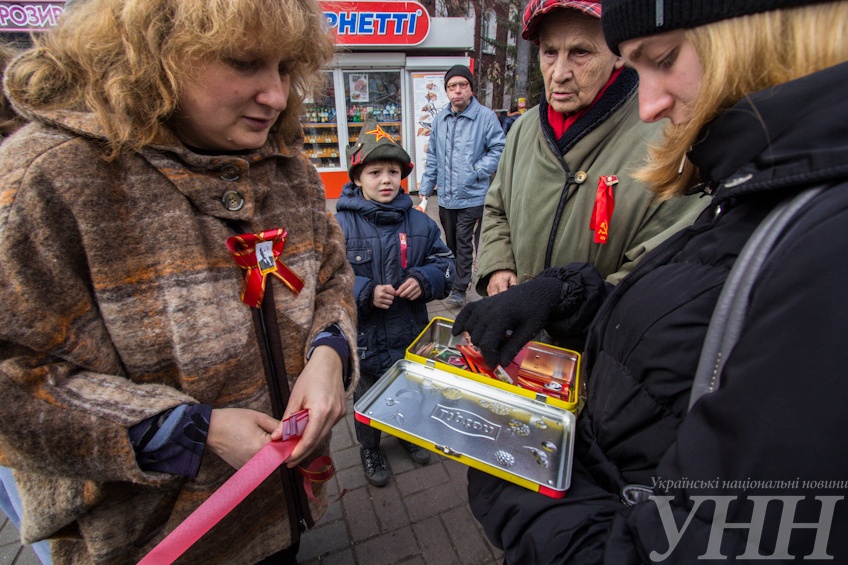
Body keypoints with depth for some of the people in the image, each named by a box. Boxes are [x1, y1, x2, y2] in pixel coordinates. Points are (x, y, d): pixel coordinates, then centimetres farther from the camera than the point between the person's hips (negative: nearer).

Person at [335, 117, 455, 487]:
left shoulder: (419, 223, -4)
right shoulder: (341, 225, -15)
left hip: (411, 335, 3)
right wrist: (366, 293, -28)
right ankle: (369, 450, 48)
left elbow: (445, 263, 2)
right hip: (365, 340, -3)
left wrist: (424, 279, -18)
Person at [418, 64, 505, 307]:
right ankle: (458, 278, 35)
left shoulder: (485, 116, -6)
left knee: (465, 242, -2)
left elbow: (498, 150, -5)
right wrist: (425, 188, 13)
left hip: (472, 196, -5)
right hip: (445, 196, 6)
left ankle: (459, 289, 10)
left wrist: (476, 171, -14)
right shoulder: (440, 119, 9)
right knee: (451, 242, 16)